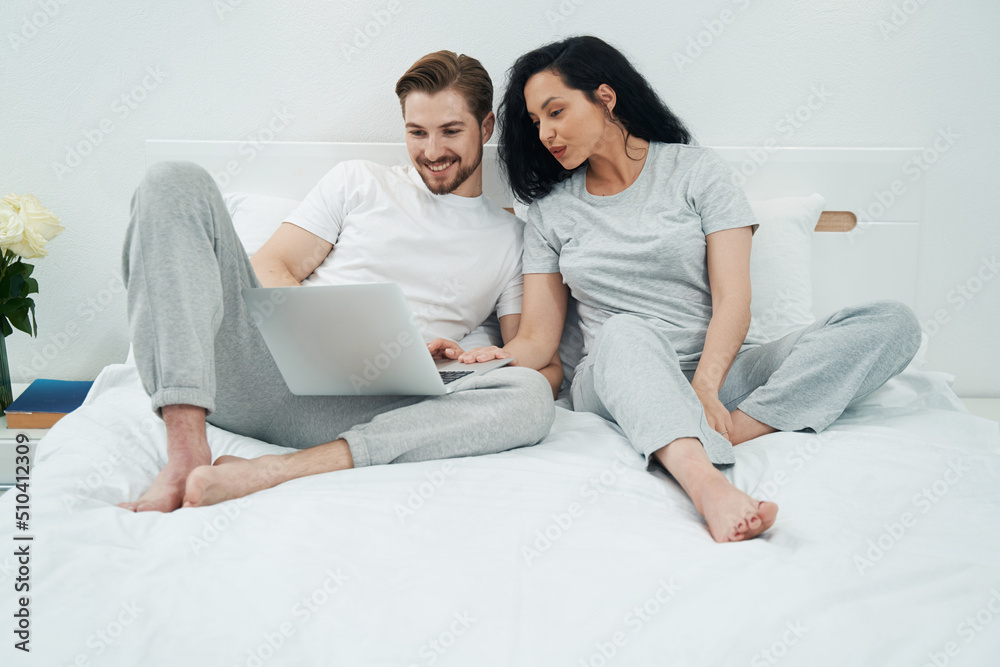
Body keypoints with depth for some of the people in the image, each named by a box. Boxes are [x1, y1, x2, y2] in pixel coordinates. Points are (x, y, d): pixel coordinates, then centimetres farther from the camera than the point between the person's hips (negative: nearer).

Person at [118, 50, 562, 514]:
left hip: (360, 408, -1)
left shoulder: (514, 239, 17)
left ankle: (268, 472, -35)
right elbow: (270, 269, 10)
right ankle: (187, 452, -30)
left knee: (533, 400, -27)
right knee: (176, 181, -15)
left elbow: (548, 367, 10)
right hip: (262, 365, 2)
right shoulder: (359, 181, 19)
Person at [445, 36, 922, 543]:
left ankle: (735, 430, -35)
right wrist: (491, 359, -18)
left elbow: (732, 300, -5)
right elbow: (537, 339, 5)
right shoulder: (550, 211, 11)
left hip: (721, 370, 1)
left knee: (893, 321, -19)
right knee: (625, 332, -36)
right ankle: (708, 486, -57)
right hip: (616, 382, 0)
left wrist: (705, 389, -22)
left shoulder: (696, 169, 5)